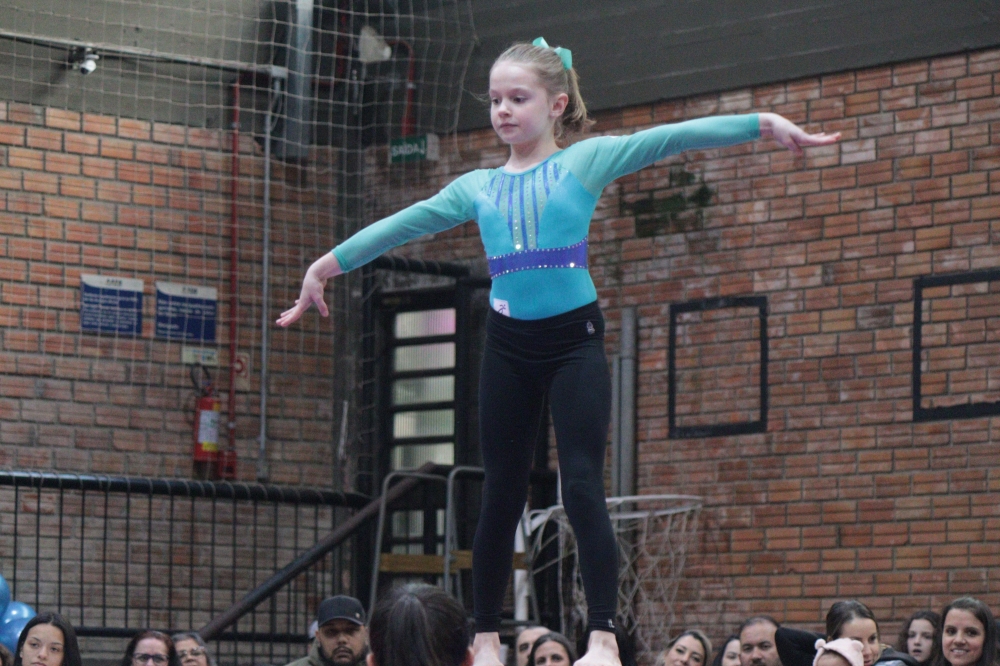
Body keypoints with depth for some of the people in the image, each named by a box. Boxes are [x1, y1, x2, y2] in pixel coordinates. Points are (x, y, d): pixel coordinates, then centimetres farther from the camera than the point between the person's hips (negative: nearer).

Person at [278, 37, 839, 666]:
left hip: (575, 338, -3)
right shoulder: (477, 188, 12)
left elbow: (672, 138, -6)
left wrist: (765, 123, -14)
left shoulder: (586, 160, 3)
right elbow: (399, 226, 17)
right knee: (502, 492, 7)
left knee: (583, 486, -12)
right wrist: (325, 266, 21)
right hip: (509, 343, 3)